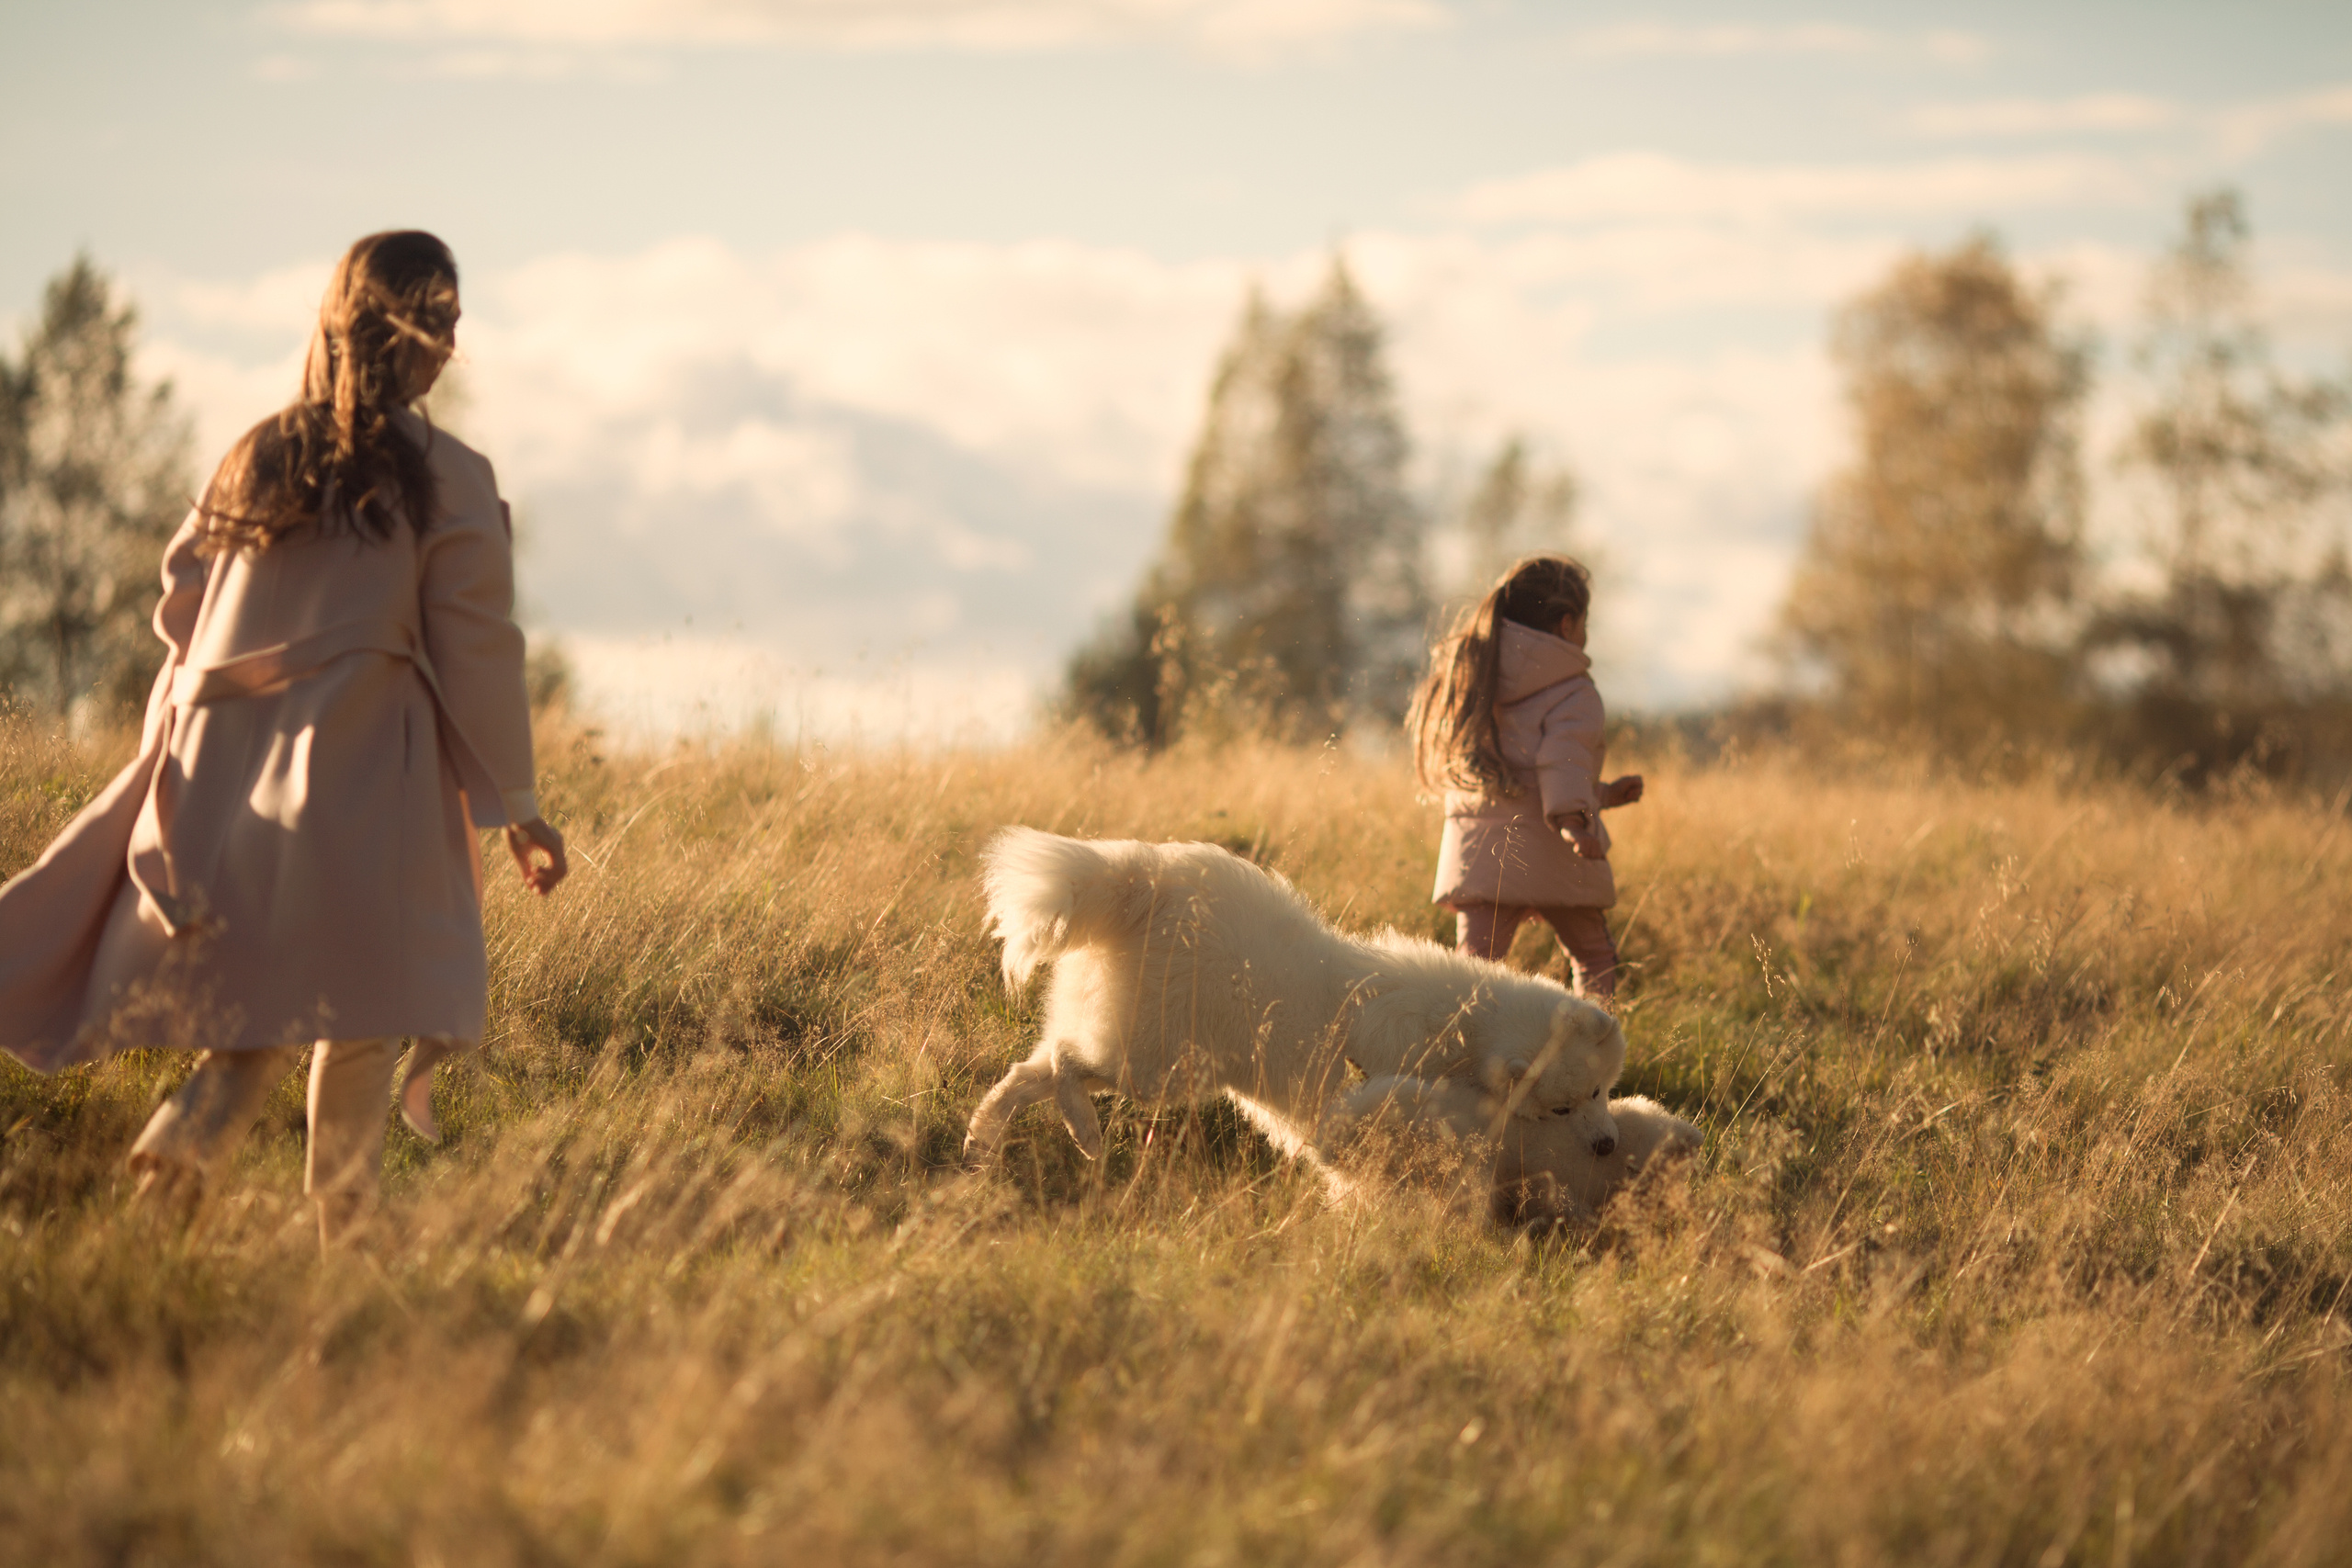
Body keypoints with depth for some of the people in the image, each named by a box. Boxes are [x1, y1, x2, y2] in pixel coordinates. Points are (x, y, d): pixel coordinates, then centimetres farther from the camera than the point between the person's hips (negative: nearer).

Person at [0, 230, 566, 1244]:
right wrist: (517, 808, 4)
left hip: (227, 774, 5)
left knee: (256, 999, 16)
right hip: (365, 785, -5)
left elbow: (182, 608, 13)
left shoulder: (253, 461, 9)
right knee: (358, 1009, 2)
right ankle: (344, 1228, -1)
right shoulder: (449, 479, -5)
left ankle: (195, 1123, -10)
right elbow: (477, 654, -5)